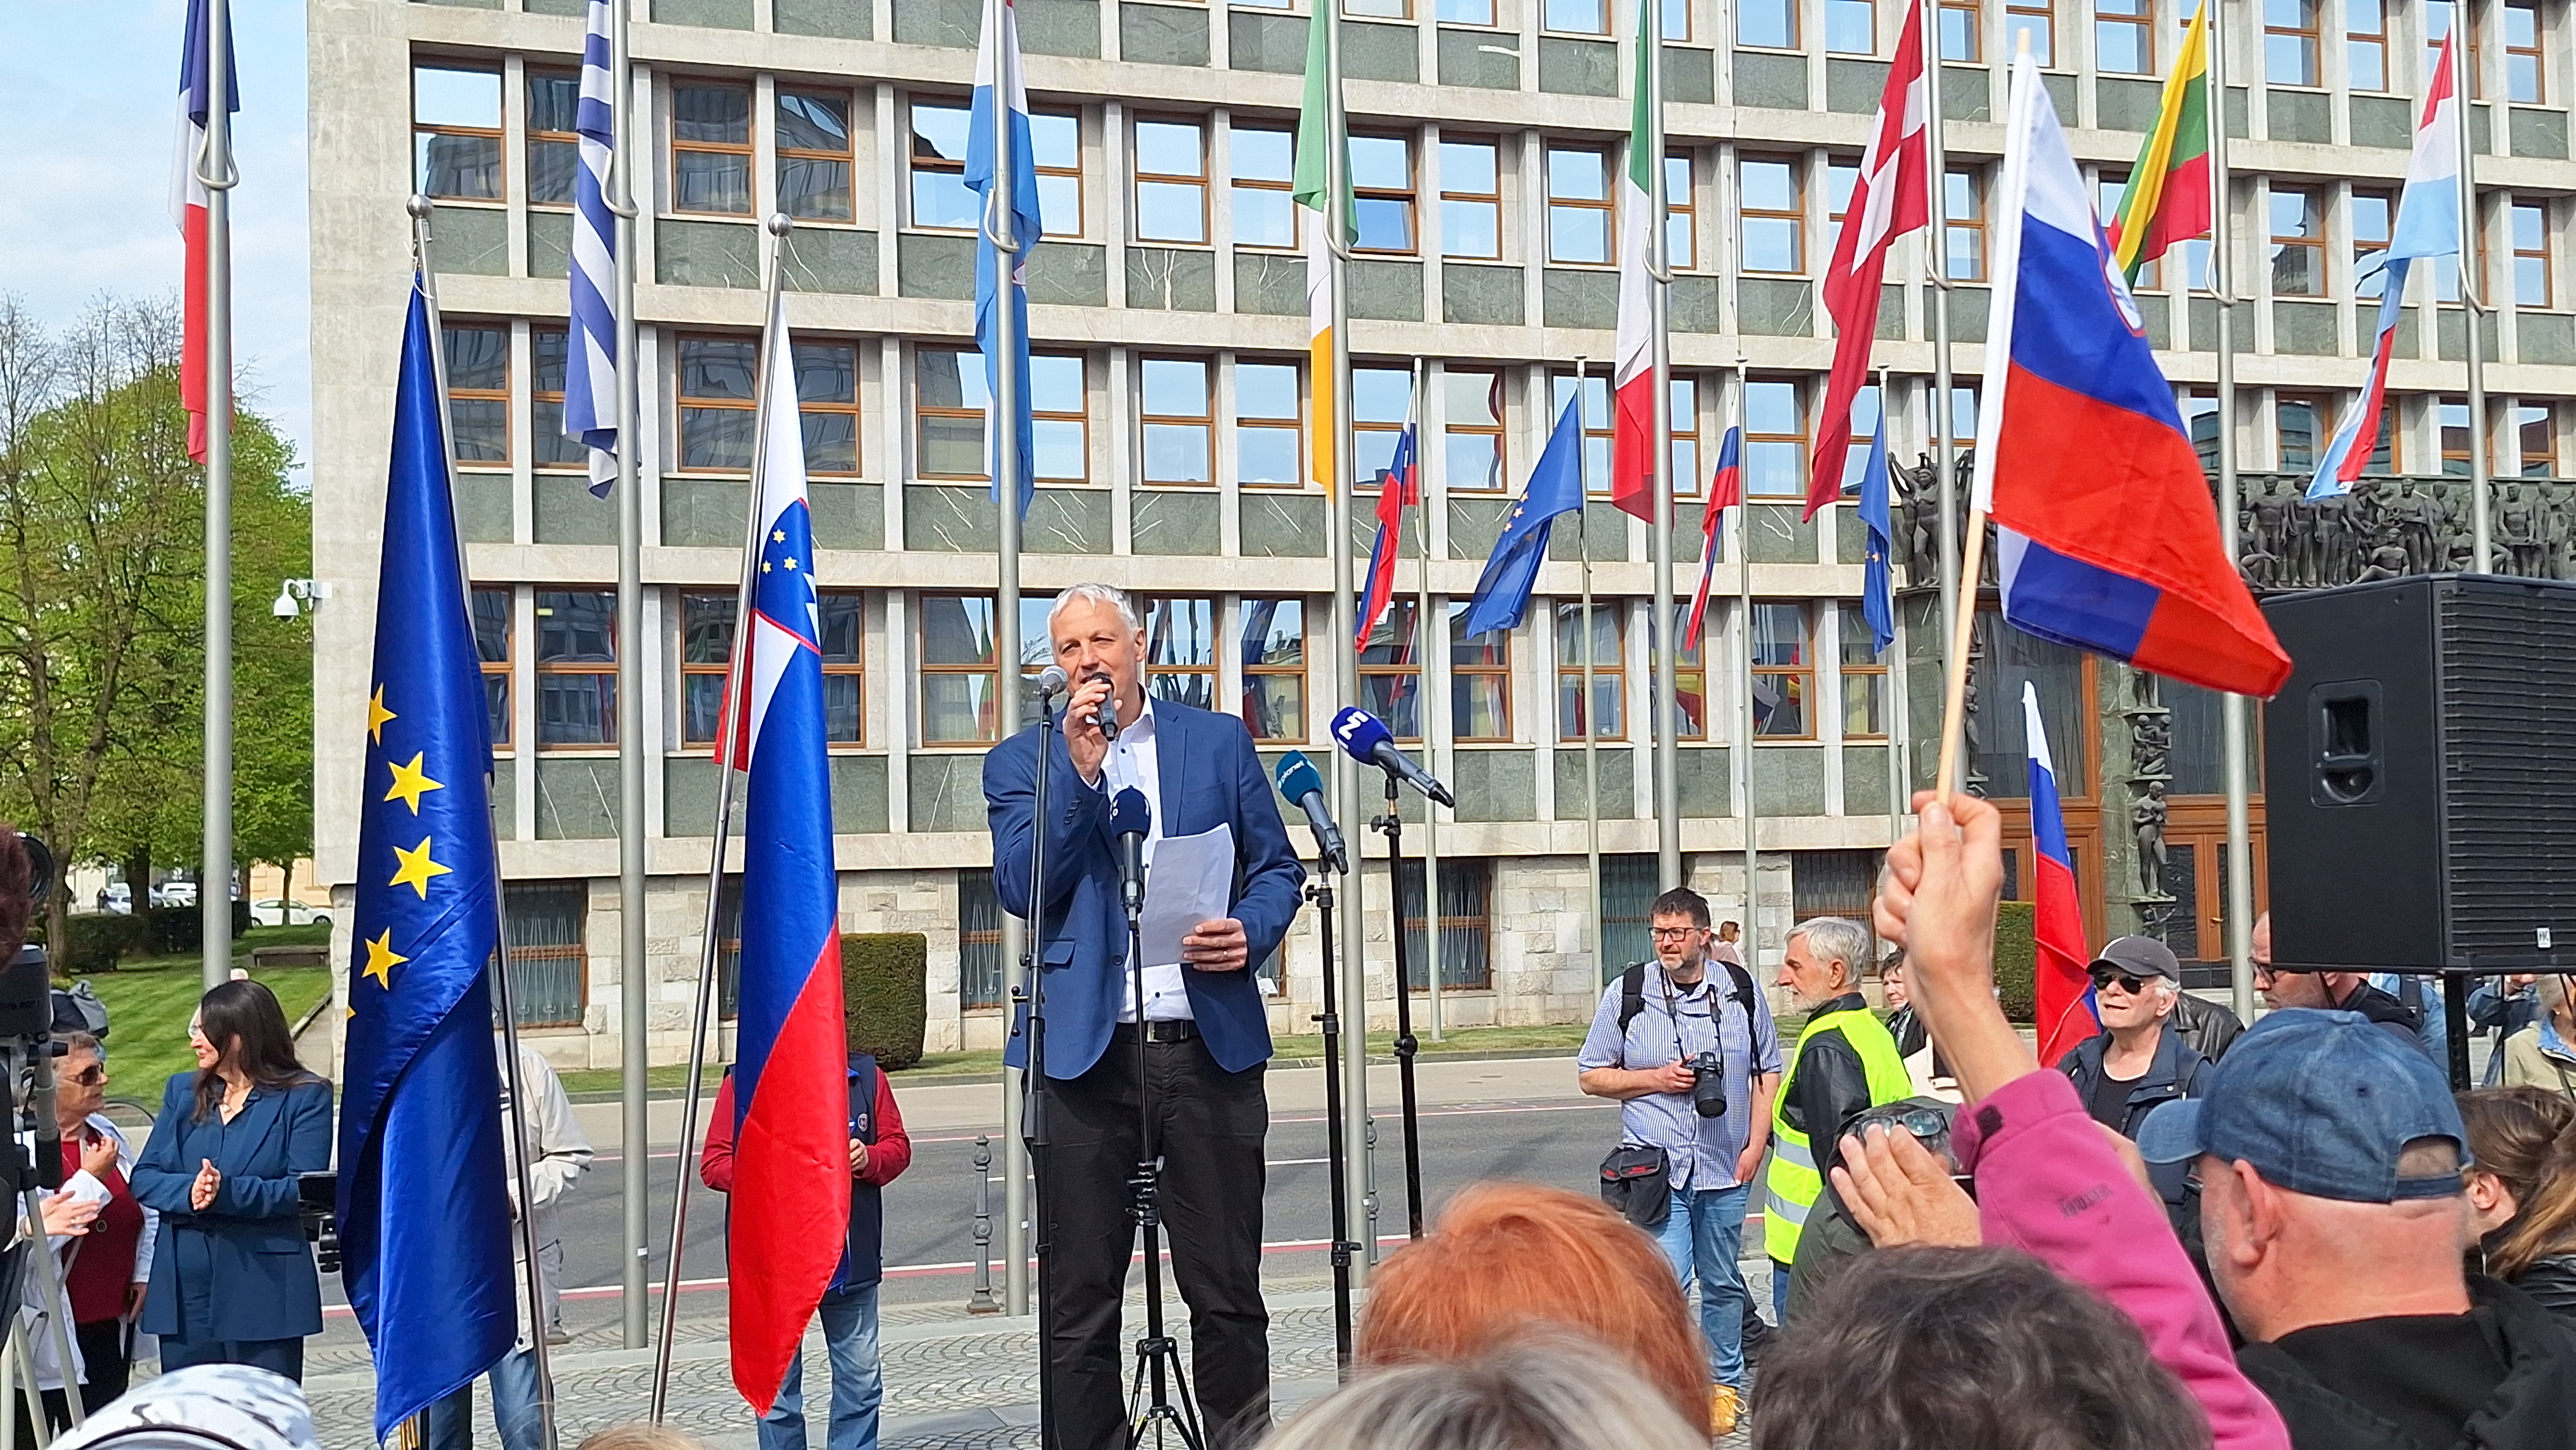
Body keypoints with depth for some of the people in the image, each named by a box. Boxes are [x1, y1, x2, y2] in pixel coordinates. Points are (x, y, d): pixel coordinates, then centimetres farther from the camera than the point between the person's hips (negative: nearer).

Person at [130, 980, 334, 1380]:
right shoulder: (182, 1091, 14)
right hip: (185, 1289, 5)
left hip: (263, 1288, -5)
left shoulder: (304, 1097, -2)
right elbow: (143, 1177, 6)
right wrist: (188, 1192, -16)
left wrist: (229, 1192, -24)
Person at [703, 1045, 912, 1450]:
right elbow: (714, 1165, -4)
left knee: (861, 1379, 10)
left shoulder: (865, 1075, 6)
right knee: (778, 1388, 4)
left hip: (851, 1259, 3)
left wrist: (871, 1159, -10)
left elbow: (898, 1145, 12)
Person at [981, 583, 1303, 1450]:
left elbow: (1277, 867, 14)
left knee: (1228, 1289, 5)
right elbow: (1022, 890, -5)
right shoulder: (1022, 762, 8)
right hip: (1084, 1053, 0)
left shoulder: (1220, 741, 12)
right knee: (1081, 1300, 5)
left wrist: (1250, 931, -7)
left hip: (1210, 1045, 1)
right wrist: (1080, 768, -12)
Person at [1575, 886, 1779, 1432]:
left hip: (1725, 1167, 2)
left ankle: (1724, 1384, 28)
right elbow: (1591, 1076, 5)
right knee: (1666, 1281, -13)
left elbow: (1768, 1073, 12)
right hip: (1657, 1167, -2)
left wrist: (1756, 1144, 1)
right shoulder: (1627, 993, 0)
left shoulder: (1741, 991, 4)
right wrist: (1655, 1079, -9)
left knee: (1722, 1282, 13)